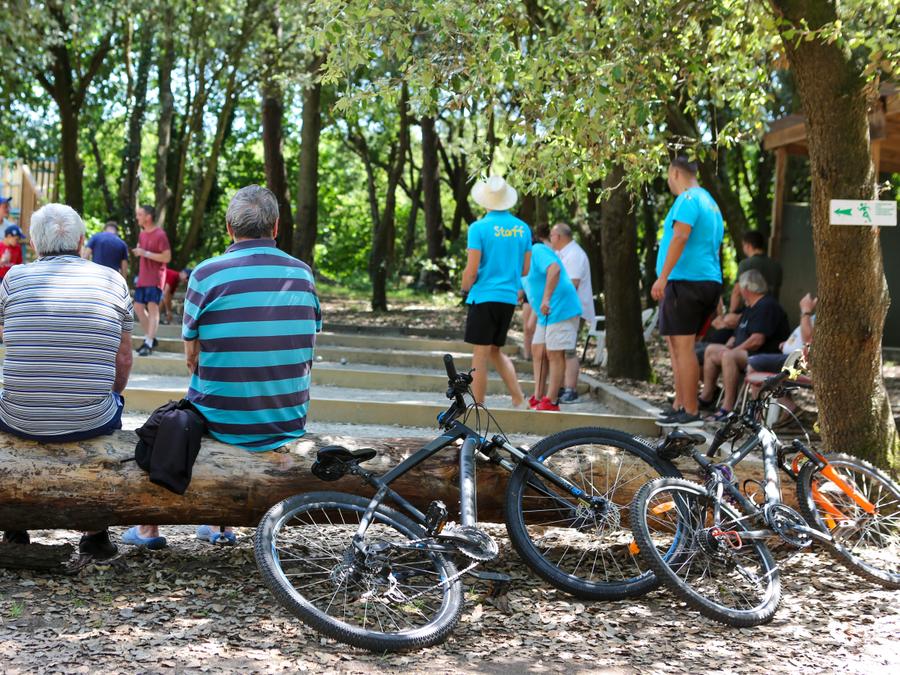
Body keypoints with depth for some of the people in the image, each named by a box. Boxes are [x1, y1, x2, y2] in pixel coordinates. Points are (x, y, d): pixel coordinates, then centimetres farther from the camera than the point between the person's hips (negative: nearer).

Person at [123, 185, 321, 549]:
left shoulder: (207, 274, -11)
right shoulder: (303, 274, 0)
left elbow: (192, 358, -3)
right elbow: (307, 352, 10)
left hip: (222, 423, -4)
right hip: (290, 424, 4)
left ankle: (148, 528, 38)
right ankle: (221, 524, 42)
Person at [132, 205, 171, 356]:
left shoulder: (160, 235, -13)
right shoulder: (142, 234, 12)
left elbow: (167, 257, -18)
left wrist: (145, 253, -19)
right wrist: (138, 251, 4)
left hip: (155, 278, -9)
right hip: (142, 277, 9)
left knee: (152, 307, -14)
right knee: (138, 306, 10)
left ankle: (149, 343, -17)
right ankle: (149, 338, 22)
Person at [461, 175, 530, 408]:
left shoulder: (479, 227, -10)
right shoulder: (522, 228, 7)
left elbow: (471, 271, -12)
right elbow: (524, 270, 12)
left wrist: (465, 289, 7)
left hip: (484, 296, -6)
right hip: (510, 298, 6)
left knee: (480, 355, 0)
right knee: (495, 351, 18)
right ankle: (519, 399, 7)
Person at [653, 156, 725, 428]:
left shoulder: (687, 199, -9)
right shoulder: (710, 202, 23)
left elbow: (680, 236, -22)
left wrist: (662, 277, -25)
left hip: (686, 281, -10)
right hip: (710, 281, 10)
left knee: (683, 346, -9)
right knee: (677, 345, 15)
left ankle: (690, 412, -9)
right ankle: (680, 405, 18)